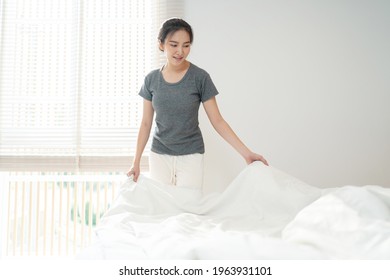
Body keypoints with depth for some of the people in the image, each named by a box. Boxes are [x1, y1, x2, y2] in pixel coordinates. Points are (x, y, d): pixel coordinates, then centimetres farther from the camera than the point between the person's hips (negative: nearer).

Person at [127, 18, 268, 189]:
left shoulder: (200, 77, -9)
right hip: (159, 155, 2)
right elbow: (146, 124, 5)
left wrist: (246, 152, -15)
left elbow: (217, 121, -8)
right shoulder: (151, 80, -1)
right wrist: (136, 162, 5)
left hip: (190, 156, -2)